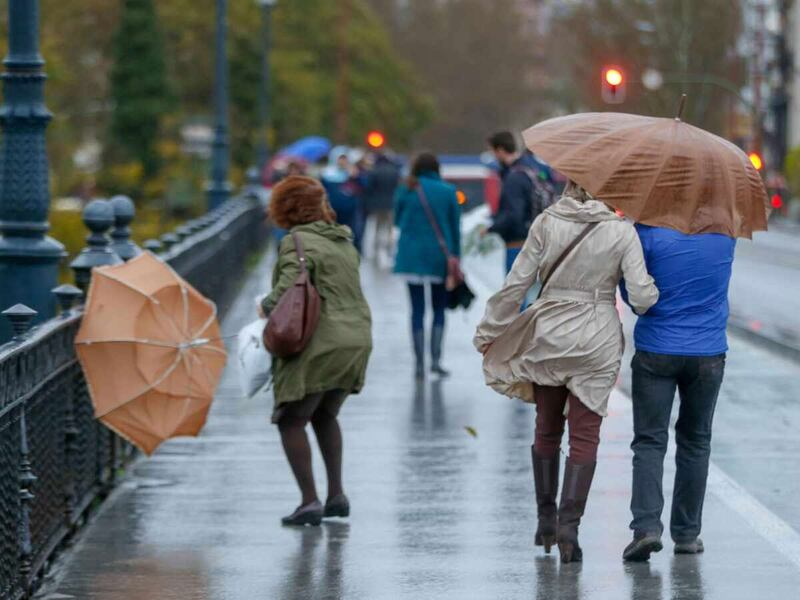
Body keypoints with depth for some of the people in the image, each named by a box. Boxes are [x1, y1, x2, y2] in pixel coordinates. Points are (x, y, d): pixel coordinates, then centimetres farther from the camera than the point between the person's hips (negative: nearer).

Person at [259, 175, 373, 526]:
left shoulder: (297, 243, -8)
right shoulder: (344, 241, 16)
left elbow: (288, 290, -20)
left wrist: (266, 306, 0)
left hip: (318, 344, -8)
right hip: (357, 337, 8)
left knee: (292, 420, 1)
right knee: (325, 416, 24)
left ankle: (309, 501, -9)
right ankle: (336, 495, 20)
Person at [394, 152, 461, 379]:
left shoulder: (405, 191, -3)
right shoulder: (448, 191, -2)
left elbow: (397, 221, 8)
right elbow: (455, 228, 1)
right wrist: (456, 259, 7)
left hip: (412, 256, 0)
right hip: (440, 257, 0)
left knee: (417, 310, 5)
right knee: (439, 309, 11)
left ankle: (420, 364, 3)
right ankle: (435, 359, -1)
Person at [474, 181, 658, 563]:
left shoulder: (547, 223, -6)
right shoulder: (622, 232, -8)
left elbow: (516, 283, -4)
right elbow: (642, 295, -13)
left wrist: (488, 331, 6)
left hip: (548, 335, 2)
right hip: (597, 340, -2)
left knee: (547, 428, 18)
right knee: (585, 434, 3)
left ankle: (546, 519, 23)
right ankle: (569, 524, -11)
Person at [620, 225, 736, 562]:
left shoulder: (648, 231, -12)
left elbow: (631, 292, -3)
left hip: (657, 352, -3)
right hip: (708, 353, 3)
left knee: (650, 441, 0)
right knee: (695, 441, 14)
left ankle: (646, 526, -16)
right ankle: (687, 533, 17)